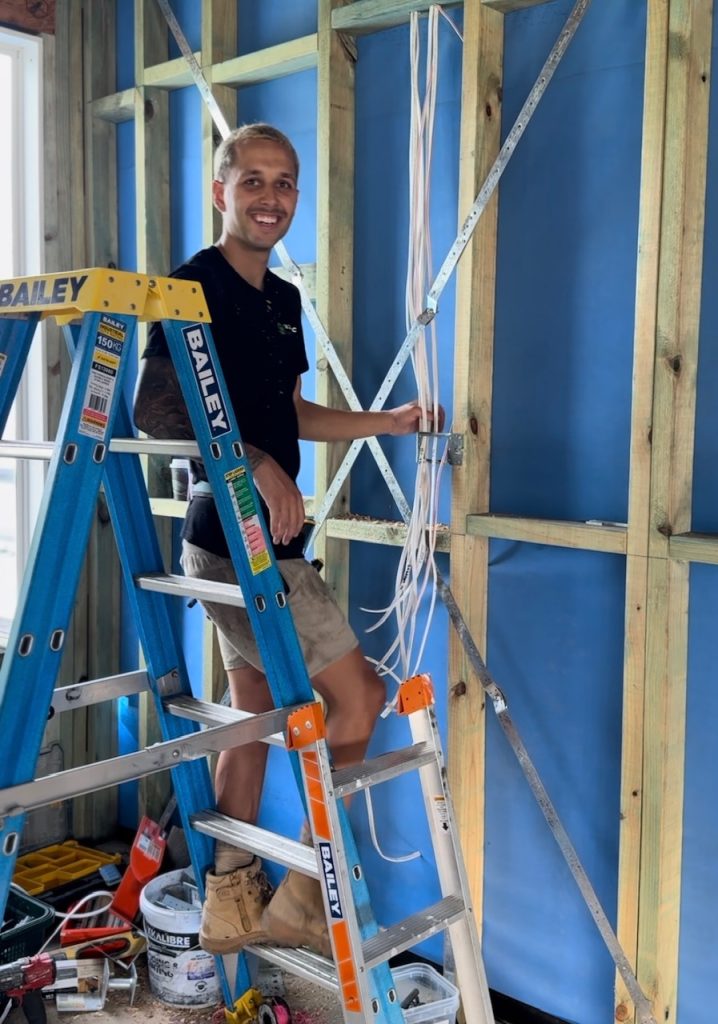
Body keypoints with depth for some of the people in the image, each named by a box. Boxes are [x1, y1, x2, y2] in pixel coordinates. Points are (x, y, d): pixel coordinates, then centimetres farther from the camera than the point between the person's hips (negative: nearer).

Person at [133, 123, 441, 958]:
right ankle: (304, 898, 9)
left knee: (253, 709, 14)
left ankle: (231, 900, 26)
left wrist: (388, 421, 18)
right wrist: (257, 464, -28)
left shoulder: (282, 299, 15)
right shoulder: (196, 286, -12)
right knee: (357, 698, -5)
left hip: (263, 543, 9)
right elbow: (154, 406, -22)